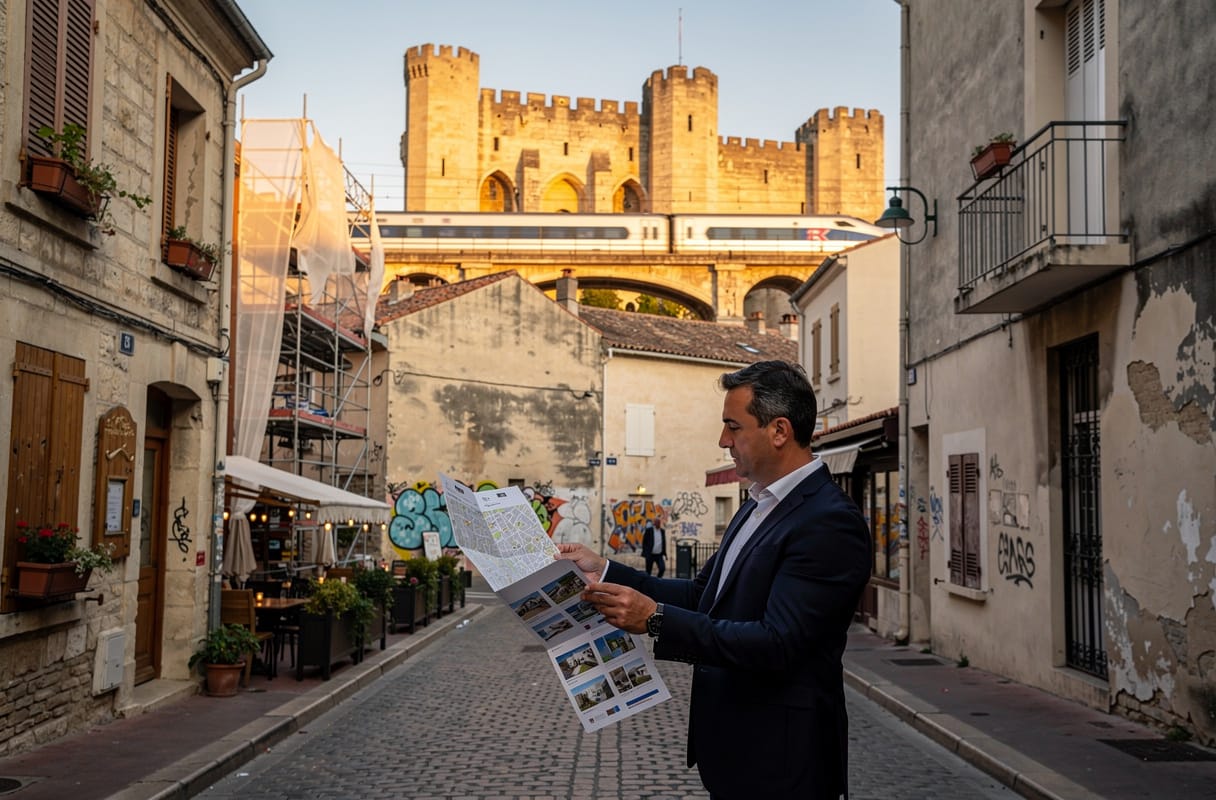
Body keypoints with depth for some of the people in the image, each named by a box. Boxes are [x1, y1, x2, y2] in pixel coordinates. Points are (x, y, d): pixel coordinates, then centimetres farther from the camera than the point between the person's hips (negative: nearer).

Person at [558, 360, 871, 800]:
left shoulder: (830, 523, -21)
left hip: (779, 762, -9)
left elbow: (776, 644, -27)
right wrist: (605, 571, 5)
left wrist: (656, 619, -29)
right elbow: (701, 594, 12)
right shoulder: (758, 507, 10)